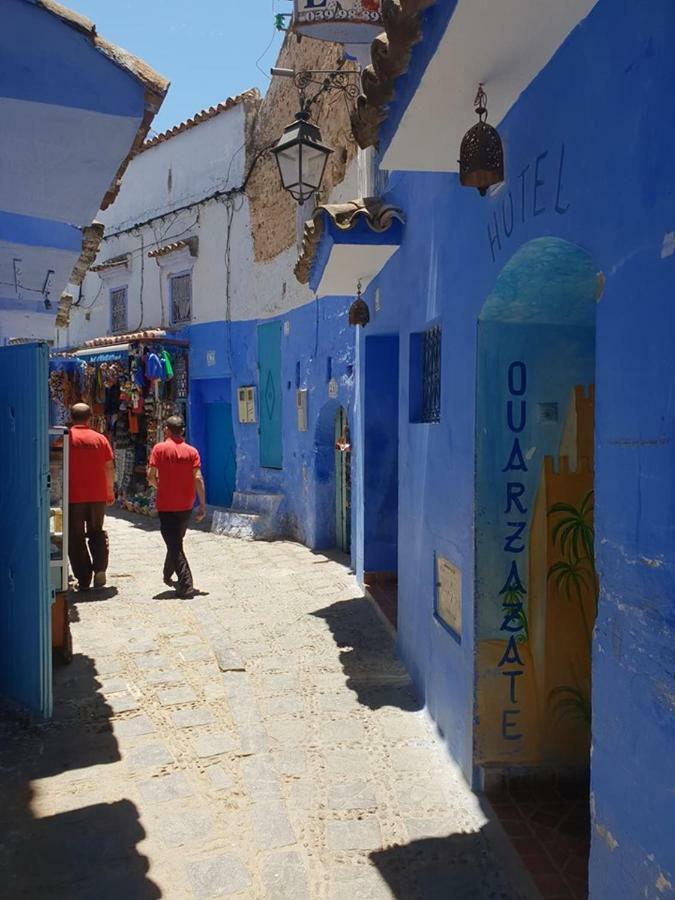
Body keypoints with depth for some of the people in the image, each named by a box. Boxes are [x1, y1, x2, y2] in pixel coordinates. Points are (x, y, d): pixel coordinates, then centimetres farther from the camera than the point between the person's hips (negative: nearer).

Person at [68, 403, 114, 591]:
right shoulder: (100, 439, 1)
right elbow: (109, 468, 3)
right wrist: (110, 491, 14)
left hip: (73, 496, -2)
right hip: (98, 495, 2)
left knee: (76, 537, 7)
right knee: (97, 533, 19)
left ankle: (84, 579, 6)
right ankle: (100, 568, 1)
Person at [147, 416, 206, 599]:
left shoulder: (159, 449, -6)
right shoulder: (192, 451, -2)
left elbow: (151, 476, -9)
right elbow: (198, 479, -8)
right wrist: (202, 505, -5)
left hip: (166, 505, -3)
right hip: (186, 506, 3)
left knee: (174, 545, -3)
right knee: (176, 541, 22)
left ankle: (186, 586, -12)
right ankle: (168, 576, 38)